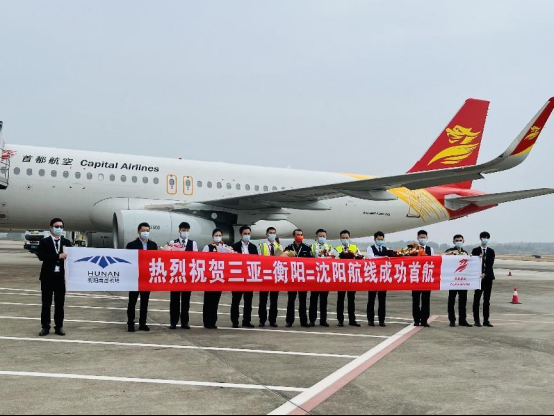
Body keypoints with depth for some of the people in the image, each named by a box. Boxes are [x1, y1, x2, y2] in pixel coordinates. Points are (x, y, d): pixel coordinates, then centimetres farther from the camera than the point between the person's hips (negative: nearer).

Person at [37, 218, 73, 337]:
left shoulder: (67, 242, 9)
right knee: (46, 303, 3)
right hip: (48, 276, -2)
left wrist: (67, 254, -18)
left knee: (60, 303, 6)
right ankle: (45, 327, 10)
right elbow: (41, 256, -16)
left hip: (61, 276, 2)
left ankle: (59, 327, 13)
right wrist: (58, 256, -23)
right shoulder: (44, 242, 0)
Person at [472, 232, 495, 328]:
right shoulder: (475, 251, 2)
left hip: (488, 277, 2)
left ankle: (486, 320, 10)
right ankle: (477, 320, 4)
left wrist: (485, 274, -19)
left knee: (487, 300, 5)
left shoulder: (491, 251, 7)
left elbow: (491, 265, -4)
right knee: (477, 299, 0)